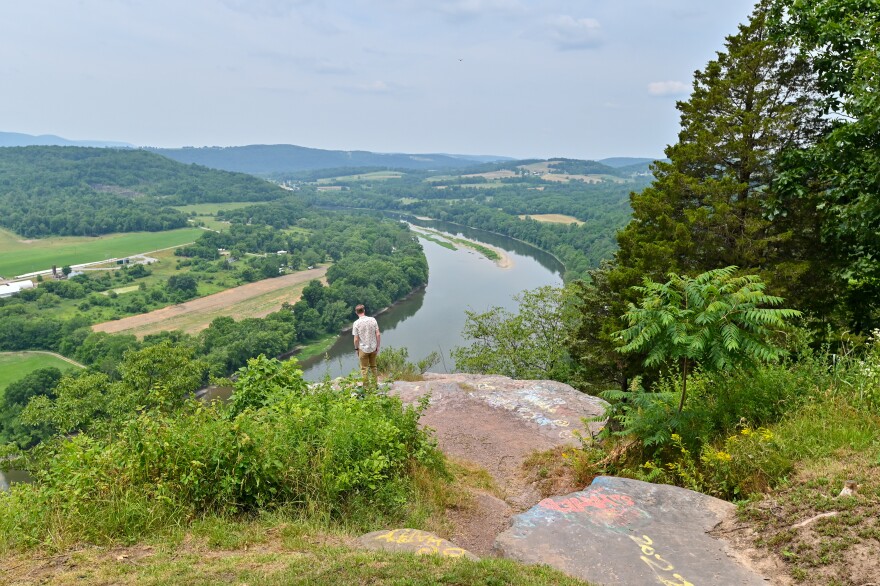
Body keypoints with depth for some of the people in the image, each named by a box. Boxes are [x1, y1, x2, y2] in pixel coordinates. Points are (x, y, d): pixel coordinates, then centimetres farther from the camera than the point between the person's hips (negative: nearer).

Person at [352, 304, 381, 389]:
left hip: (363, 349, -3)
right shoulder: (373, 320, -7)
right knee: (373, 367, 20)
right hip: (373, 348, 3)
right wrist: (377, 347, 5)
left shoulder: (356, 323, -14)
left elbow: (356, 339, -12)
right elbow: (378, 335, -5)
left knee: (364, 369, 11)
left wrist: (356, 349, 4)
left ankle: (366, 387, 18)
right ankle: (375, 384, 28)